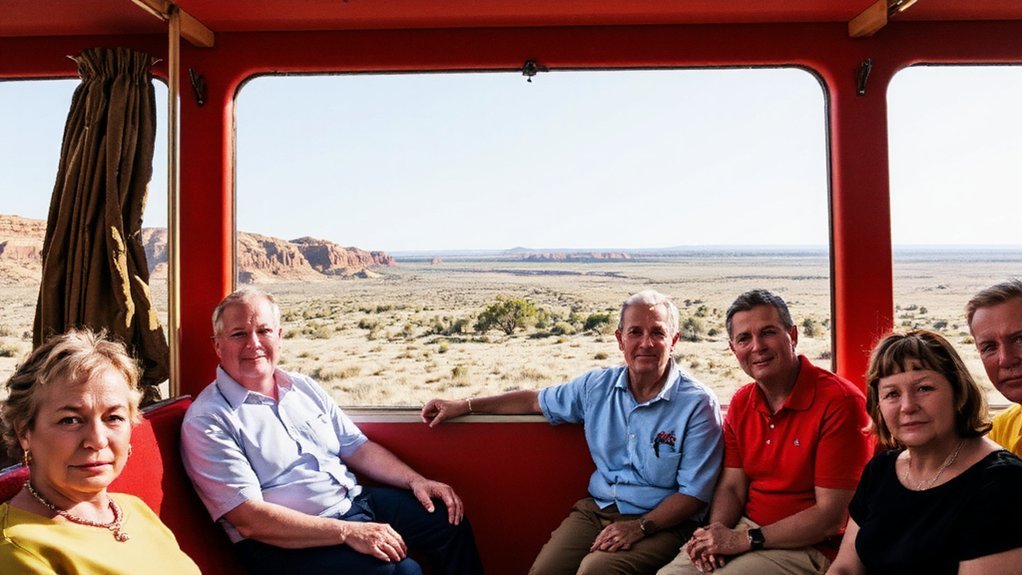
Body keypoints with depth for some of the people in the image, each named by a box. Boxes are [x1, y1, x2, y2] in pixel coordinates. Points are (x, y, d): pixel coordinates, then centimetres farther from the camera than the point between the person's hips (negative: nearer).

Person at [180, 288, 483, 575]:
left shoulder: (304, 387, 12)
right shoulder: (205, 421, -10)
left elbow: (357, 447, 16)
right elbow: (250, 520, -18)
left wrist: (415, 480, -1)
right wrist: (347, 532, -24)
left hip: (355, 502, 7)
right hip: (286, 545, -7)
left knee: (449, 519, 0)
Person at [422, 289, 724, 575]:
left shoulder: (698, 404, -8)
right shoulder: (598, 385, 5)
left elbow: (694, 493, -7)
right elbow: (537, 400, 19)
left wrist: (640, 527, -19)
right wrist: (464, 406, 16)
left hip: (660, 522, -3)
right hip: (596, 509, 4)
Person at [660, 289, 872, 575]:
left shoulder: (840, 401, -16)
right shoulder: (741, 403, 7)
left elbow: (831, 517, -17)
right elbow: (731, 487, 8)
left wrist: (744, 539, -19)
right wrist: (716, 530, -13)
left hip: (808, 548, -5)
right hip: (744, 532, 6)